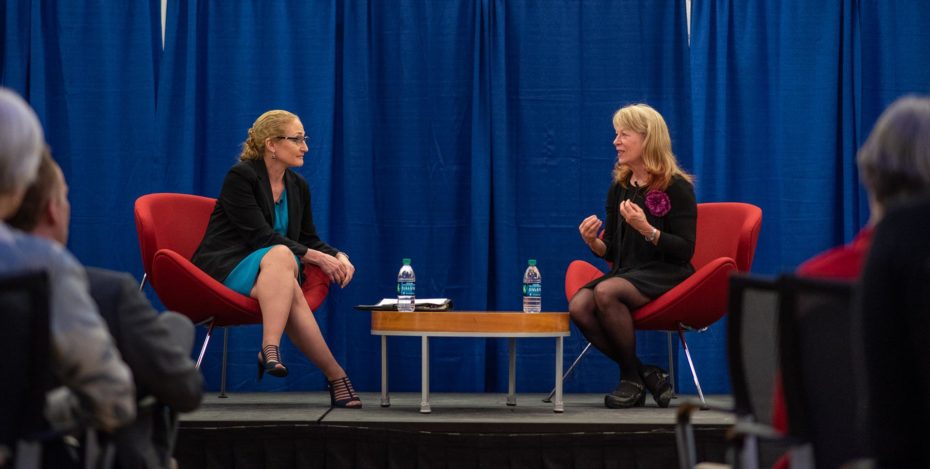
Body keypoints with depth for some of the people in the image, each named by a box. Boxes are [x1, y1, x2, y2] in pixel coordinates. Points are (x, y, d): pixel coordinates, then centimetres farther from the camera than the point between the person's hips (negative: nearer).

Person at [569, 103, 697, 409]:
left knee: (605, 292, -34)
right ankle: (644, 374, -10)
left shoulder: (676, 187, -6)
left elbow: (685, 251, -11)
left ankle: (632, 377, -15)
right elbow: (612, 252, 15)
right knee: (579, 306, -25)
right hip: (628, 273, 6)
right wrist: (593, 242, -8)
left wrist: (647, 230, -26)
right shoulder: (619, 188, 12)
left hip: (667, 275, -6)